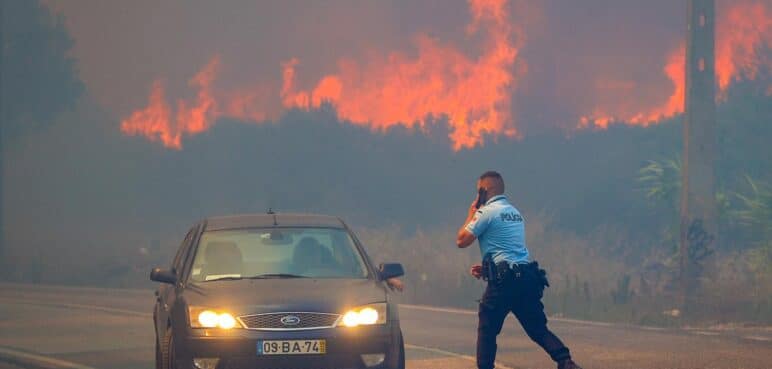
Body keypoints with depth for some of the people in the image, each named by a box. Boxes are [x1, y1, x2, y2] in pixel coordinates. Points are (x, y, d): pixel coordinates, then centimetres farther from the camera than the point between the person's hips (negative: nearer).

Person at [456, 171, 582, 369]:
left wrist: (471, 213, 13)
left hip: (504, 280, -7)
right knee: (538, 329, 5)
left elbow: (461, 240, -1)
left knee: (487, 329, 4)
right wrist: (487, 267, 27)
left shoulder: (487, 212, -4)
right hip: (528, 278, 7)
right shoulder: (515, 213, 22)